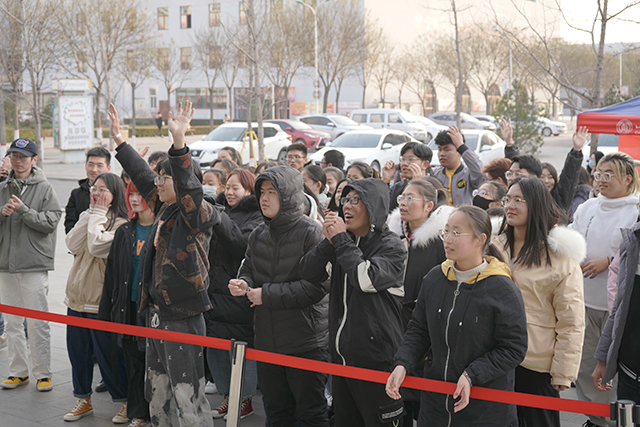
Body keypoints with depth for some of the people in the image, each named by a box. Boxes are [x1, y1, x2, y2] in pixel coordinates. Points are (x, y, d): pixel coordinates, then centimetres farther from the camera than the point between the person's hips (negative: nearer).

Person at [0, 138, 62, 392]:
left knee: (37, 322, -3)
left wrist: (23, 210, -17)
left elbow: (51, 222, -9)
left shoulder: (44, 188, -1)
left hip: (34, 265, -4)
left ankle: (43, 373, 7)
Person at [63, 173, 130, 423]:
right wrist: (91, 213, -4)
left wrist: (98, 215, -13)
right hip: (76, 296, 7)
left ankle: (125, 402, 13)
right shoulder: (87, 217, 12)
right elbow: (72, 244, -3)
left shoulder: (120, 224, -11)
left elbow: (97, 246, -25)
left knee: (108, 354, -1)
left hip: (100, 299, -7)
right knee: (78, 351, 14)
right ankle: (83, 399, 28)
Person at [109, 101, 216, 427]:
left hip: (183, 316, -9)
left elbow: (188, 186, -32)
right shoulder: (164, 208, 12)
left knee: (186, 393, -6)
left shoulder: (197, 213, -12)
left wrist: (179, 141, -42)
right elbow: (141, 173, 23)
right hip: (157, 311, 9)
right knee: (157, 389, 19)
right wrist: (118, 139, 28)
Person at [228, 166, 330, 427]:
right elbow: (248, 271, 16)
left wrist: (267, 295, -17)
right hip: (267, 341, 7)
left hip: (306, 343, -7)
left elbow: (318, 285, -20)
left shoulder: (311, 232, -12)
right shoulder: (259, 234, 9)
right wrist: (244, 285, -10)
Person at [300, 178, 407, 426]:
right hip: (342, 354, 7)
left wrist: (340, 239, -14)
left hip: (376, 359, -7)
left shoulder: (392, 246, -8)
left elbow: (366, 279, -24)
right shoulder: (344, 242, 12)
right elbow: (309, 273, 5)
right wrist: (328, 241, -10)